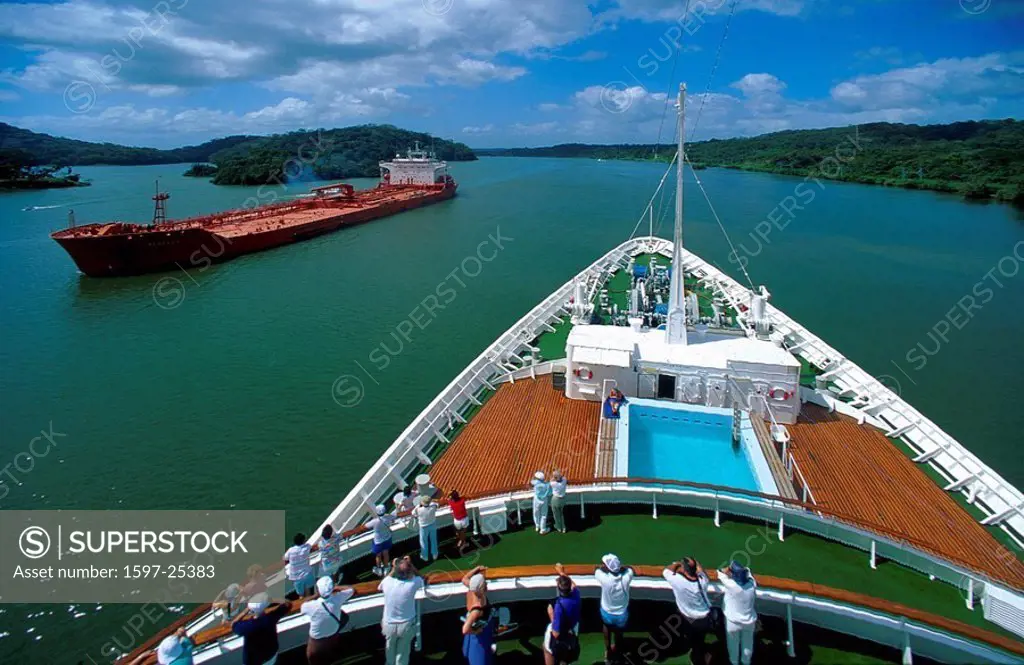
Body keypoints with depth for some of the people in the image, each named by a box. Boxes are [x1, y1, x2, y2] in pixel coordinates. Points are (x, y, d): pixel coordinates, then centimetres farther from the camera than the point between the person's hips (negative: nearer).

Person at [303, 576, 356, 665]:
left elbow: (303, 606, -9)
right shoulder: (337, 599, -29)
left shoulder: (312, 606, -35)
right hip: (334, 637, 2)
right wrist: (337, 588, 4)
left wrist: (315, 596, -4)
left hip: (317, 643, -2)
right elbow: (352, 590, -7)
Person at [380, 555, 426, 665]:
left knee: (390, 650, 28)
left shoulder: (387, 581, -20)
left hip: (389, 624, 2)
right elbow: (424, 581, 1)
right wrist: (411, 564, -4)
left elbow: (380, 588, 7)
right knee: (403, 653, 18)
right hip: (407, 625, -2)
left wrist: (393, 569, 5)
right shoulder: (413, 583, -24)